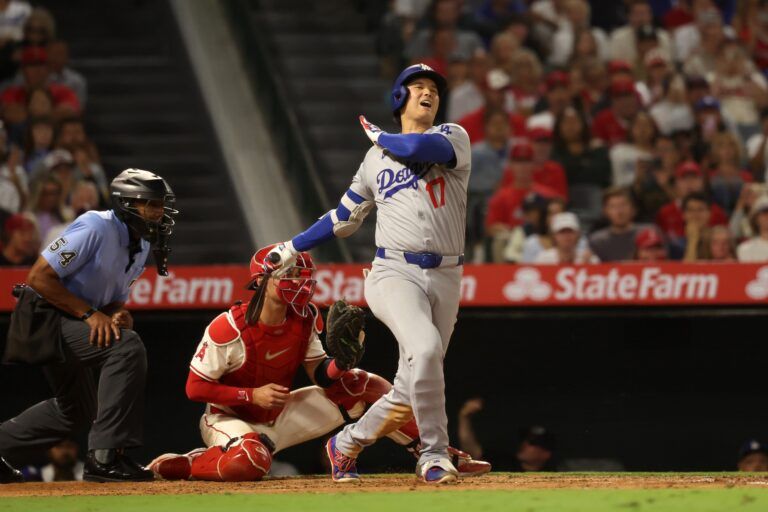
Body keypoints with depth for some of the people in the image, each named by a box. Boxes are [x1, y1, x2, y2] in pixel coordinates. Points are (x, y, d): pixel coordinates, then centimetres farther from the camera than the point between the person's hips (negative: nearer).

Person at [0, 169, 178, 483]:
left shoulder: (141, 247, 6)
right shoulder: (96, 228, -22)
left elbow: (115, 299, 13)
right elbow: (39, 277, -24)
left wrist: (119, 314, -12)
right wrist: (90, 314, -25)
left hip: (69, 324, 10)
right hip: (43, 315, -10)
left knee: (78, 410, 23)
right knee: (127, 346, -29)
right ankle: (106, 456, -30)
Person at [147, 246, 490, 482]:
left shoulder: (304, 319, -6)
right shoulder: (228, 329, -23)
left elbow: (319, 375, -2)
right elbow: (195, 388, -18)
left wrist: (345, 359, -24)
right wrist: (253, 395, -25)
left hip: (280, 416, 6)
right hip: (230, 418, -6)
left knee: (365, 385, -4)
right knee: (250, 462, -44)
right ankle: (181, 465, -13)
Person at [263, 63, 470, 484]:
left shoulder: (452, 137, 8)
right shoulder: (376, 158, 16)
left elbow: (419, 149, -16)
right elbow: (345, 218, 25)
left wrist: (380, 137, 4)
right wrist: (293, 247, 22)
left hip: (445, 279, 1)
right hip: (394, 273, -1)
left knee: (410, 392, 2)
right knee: (425, 348, -30)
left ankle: (346, 445, 25)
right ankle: (434, 454, -19)